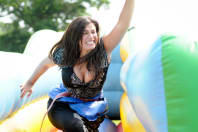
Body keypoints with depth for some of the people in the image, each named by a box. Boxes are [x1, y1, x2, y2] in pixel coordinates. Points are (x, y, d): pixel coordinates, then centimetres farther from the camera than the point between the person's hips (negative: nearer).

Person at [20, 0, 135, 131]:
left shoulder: (103, 49, -20)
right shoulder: (63, 54, -16)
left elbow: (122, 24, -32)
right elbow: (45, 63, 6)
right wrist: (30, 83, 17)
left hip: (92, 109, 2)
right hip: (63, 105, -2)